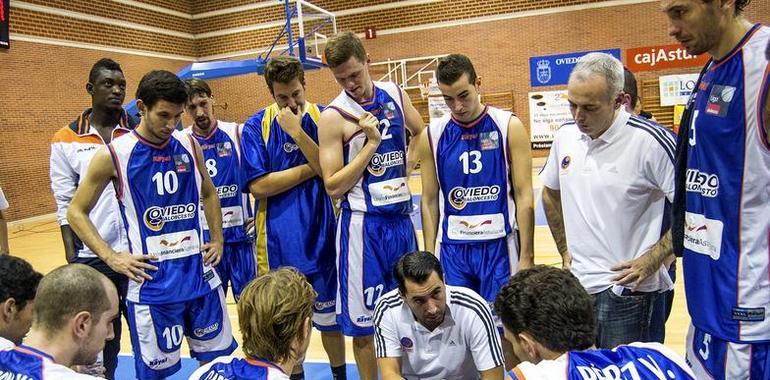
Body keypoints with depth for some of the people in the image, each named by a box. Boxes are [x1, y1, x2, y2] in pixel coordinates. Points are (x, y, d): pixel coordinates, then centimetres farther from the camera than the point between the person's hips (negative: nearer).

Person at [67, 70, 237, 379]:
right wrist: (111, 258, -9)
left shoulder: (189, 145, 3)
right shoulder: (113, 155, -8)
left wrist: (217, 240, 9)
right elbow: (76, 212, 0)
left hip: (200, 274, 4)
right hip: (152, 283, -4)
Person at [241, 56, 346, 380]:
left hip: (321, 237, 0)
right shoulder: (256, 126, -4)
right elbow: (259, 186, -12)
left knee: (329, 316, 15)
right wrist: (312, 167, -13)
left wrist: (297, 132, -22)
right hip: (279, 240, 0)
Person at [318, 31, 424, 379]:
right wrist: (372, 142, -20)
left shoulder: (395, 94, 3)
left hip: (401, 217, 5)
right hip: (365, 224, -5)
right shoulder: (333, 116, -12)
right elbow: (334, 187, -16)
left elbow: (421, 133, 22)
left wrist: (407, 167, 6)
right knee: (364, 322, 4)